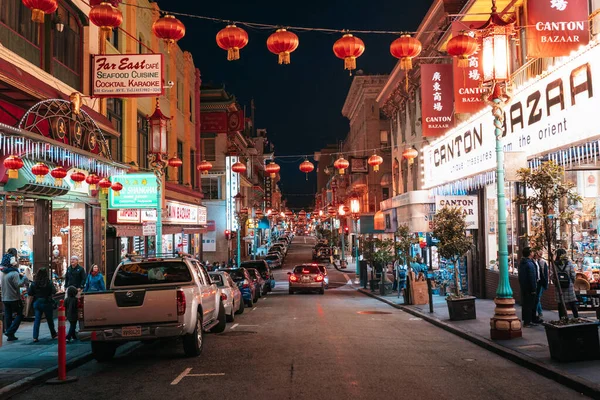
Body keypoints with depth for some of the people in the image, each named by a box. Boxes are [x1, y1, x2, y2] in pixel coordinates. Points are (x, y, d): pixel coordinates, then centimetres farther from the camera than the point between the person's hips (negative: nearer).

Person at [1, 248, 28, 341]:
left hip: (5, 298, 7)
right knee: (20, 314, 4)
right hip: (14, 298, -7)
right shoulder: (14, 273, -16)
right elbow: (18, 284, -22)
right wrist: (24, 279, -8)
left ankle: (10, 335, 11)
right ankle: (10, 331, -8)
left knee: (8, 316, 9)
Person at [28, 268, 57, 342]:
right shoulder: (49, 283, -14)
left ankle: (35, 337, -2)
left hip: (37, 303, 2)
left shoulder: (34, 283, -5)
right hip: (46, 303, -2)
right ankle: (53, 334, 27)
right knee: (50, 320, 12)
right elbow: (54, 291, -16)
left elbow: (29, 293, -4)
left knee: (37, 320, 5)